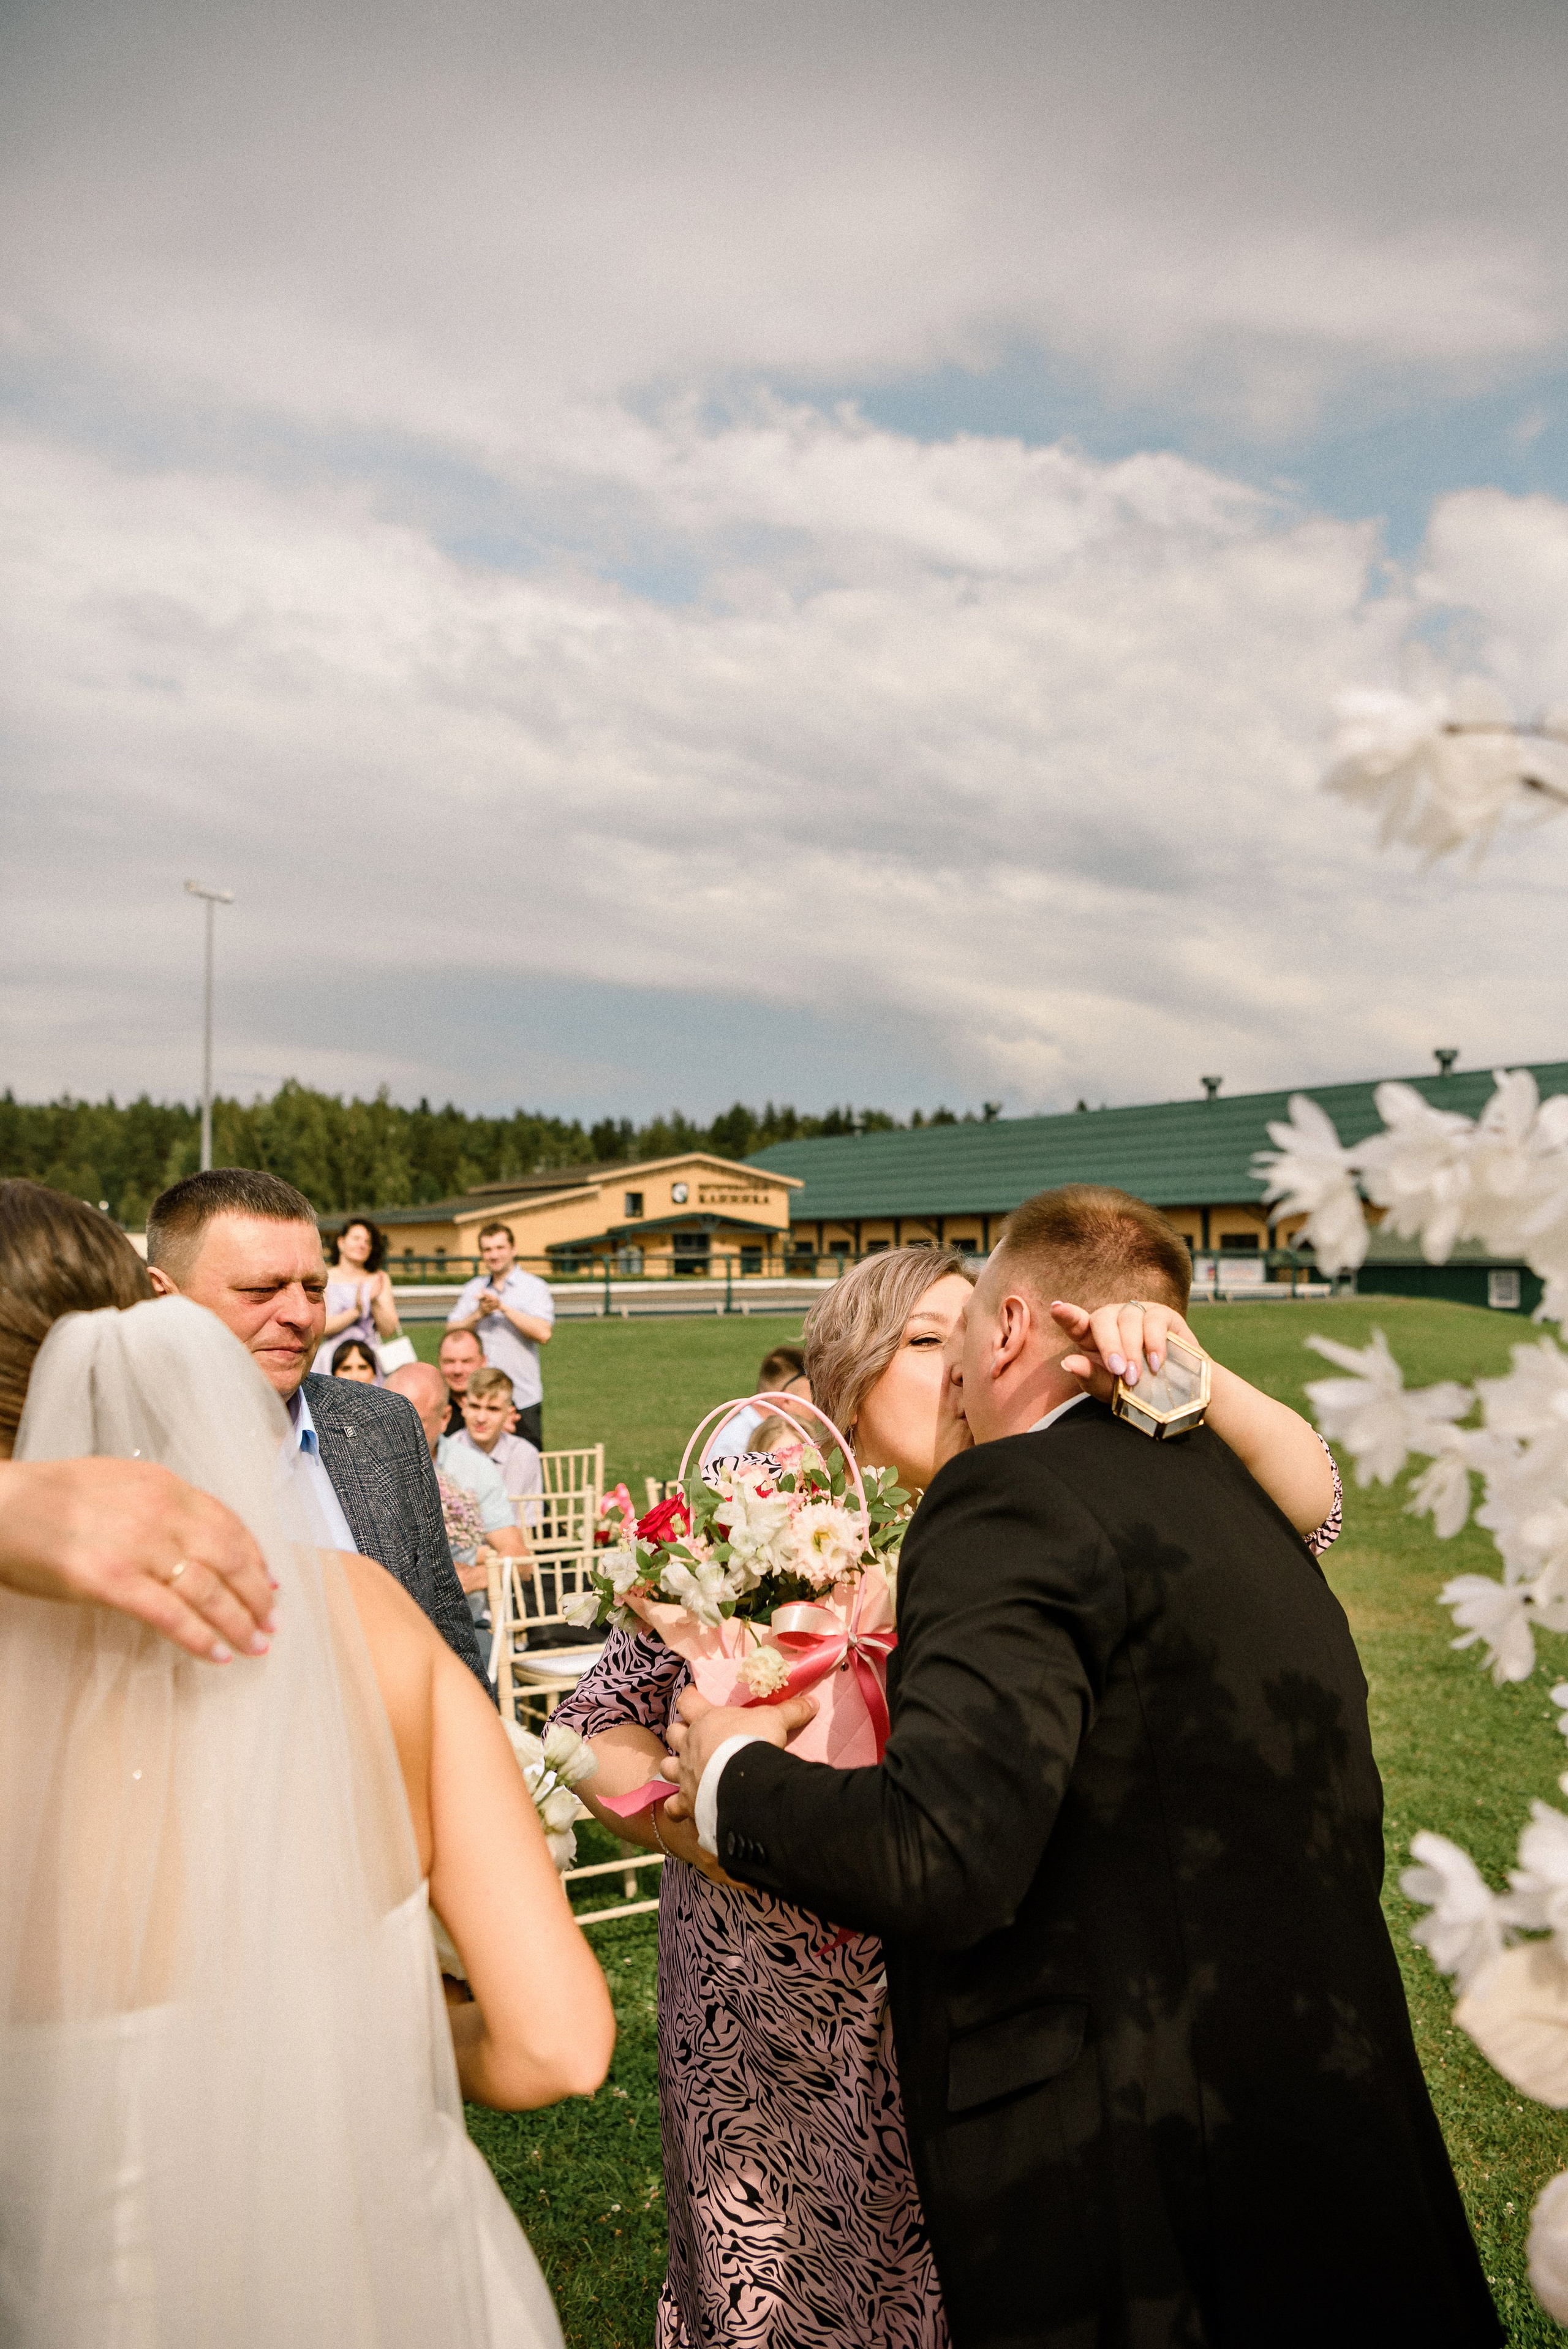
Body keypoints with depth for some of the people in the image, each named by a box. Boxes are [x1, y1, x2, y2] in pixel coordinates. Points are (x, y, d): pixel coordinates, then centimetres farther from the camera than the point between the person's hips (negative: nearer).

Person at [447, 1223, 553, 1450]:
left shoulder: (533, 1287, -1)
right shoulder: (473, 1289, 13)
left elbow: (544, 1334, -16)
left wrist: (503, 1307, -16)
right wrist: (479, 1314, -10)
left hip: (522, 1399, -3)